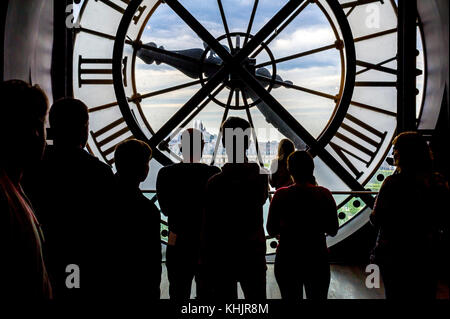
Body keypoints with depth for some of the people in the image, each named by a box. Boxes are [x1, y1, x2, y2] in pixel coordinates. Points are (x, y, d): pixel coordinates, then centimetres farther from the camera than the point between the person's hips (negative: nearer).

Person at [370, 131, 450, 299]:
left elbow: (376, 220, -14)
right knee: (426, 294, 16)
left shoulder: (393, 183, -17)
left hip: (394, 255, -4)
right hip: (426, 254, 4)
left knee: (396, 293, 10)